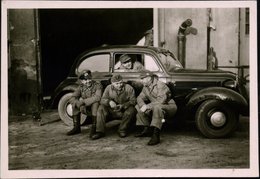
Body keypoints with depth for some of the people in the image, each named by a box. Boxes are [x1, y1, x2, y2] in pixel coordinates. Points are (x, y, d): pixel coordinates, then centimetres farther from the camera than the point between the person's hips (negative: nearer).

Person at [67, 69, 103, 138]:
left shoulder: (97, 85, -17)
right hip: (86, 108, 5)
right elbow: (72, 98, -9)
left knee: (95, 103, -36)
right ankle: (76, 127, -8)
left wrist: (83, 101, -37)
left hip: (96, 108, -5)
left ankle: (93, 127, -29)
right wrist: (79, 104, -31)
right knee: (74, 104, -16)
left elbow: (97, 97, -34)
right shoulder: (81, 87, -1)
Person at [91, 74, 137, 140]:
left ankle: (122, 130, -14)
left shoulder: (129, 88, -9)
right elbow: (102, 100, -7)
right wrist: (109, 101, -32)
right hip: (113, 111, 2)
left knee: (131, 110, -34)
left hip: (125, 110, -2)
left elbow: (133, 101, -13)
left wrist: (123, 105, -31)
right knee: (101, 108, -21)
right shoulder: (109, 88, -2)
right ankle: (100, 131, -18)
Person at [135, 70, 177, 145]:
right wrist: (143, 105, -19)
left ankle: (156, 136, -41)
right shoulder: (146, 87, 5)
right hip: (154, 108, 8)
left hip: (169, 107, -8)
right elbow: (140, 98, 4)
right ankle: (146, 130, 1)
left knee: (157, 107, -41)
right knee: (138, 106, -1)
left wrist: (147, 106, -30)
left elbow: (161, 100, -32)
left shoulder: (160, 85, -21)